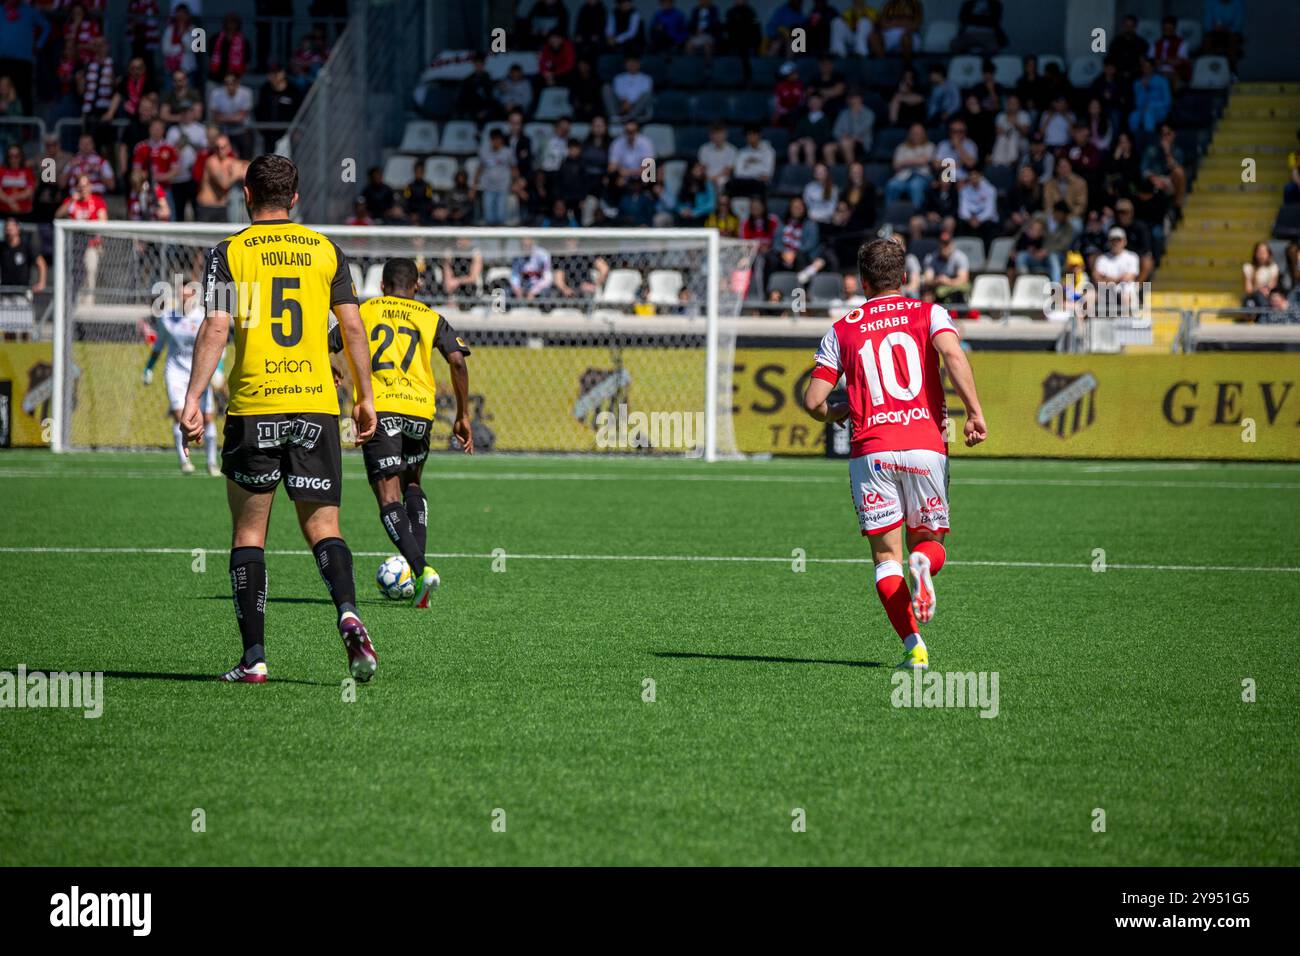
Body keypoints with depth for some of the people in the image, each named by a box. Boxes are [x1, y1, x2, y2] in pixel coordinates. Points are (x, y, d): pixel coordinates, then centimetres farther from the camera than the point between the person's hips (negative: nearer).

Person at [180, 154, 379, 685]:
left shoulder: (228, 253, 0)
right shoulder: (326, 251, 7)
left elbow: (215, 328, -9)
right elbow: (353, 327, 6)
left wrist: (193, 399, -10)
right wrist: (364, 397, 13)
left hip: (252, 408, -2)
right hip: (317, 404, 2)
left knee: (248, 530, 8)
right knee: (322, 525, 7)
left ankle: (254, 656, 3)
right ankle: (348, 615, -20)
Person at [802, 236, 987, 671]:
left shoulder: (841, 331, 11)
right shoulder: (928, 313, 8)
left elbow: (813, 402, 8)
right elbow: (952, 353, -14)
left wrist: (837, 413, 30)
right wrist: (974, 413, -13)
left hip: (870, 451, 0)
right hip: (926, 445, 0)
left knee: (886, 556, 4)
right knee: (929, 539, 16)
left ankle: (913, 646, -14)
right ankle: (923, 563, -22)